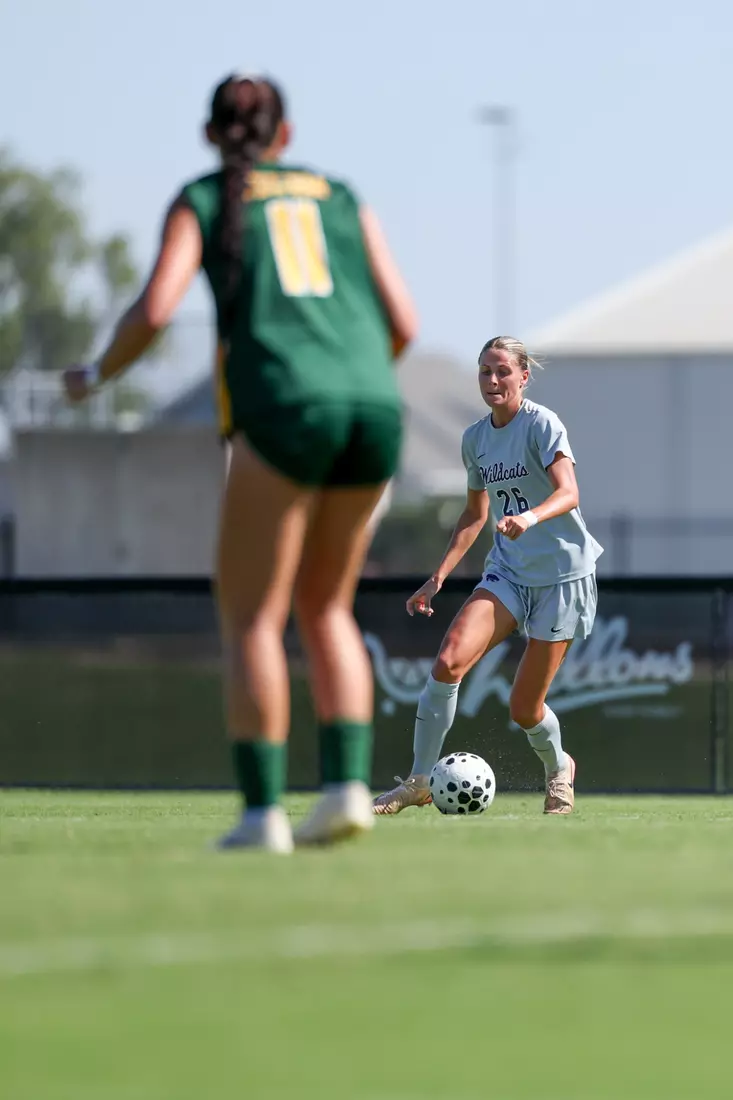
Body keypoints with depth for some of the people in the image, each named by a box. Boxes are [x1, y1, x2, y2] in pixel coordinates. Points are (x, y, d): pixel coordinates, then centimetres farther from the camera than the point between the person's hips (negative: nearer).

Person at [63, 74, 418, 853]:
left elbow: (154, 311, -2)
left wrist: (98, 374, 16)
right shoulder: (341, 198, 23)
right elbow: (402, 323, 16)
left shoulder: (201, 202, 13)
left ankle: (262, 810, -10)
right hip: (373, 408, 4)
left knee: (251, 618, 1)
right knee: (325, 611, 18)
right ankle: (347, 783, 1)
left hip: (285, 408, -4)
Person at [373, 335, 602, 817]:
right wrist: (440, 576, 11)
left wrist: (530, 516, -48)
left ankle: (558, 768, 34)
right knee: (448, 661, -20)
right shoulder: (475, 438, 7)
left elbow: (568, 493, -27)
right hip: (508, 572, 5)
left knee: (525, 709, -1)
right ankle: (420, 781, -10)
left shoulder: (543, 425, -13)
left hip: (562, 574, -5)